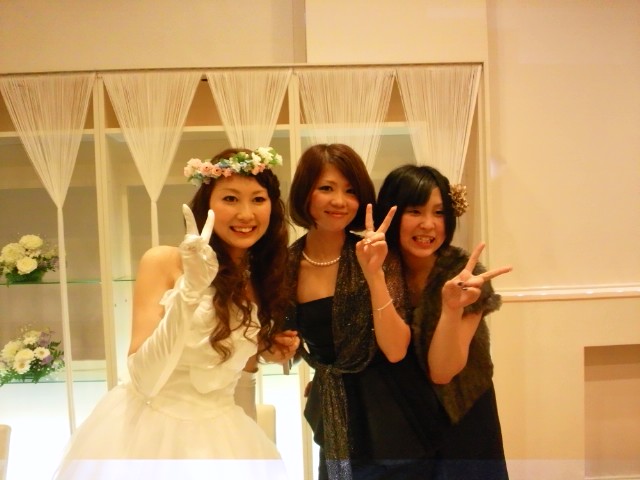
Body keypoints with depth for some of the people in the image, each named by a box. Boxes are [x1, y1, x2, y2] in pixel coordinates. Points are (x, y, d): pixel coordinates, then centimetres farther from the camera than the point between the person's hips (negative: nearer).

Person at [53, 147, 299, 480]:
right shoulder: (163, 261, -15)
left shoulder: (261, 281, 0)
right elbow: (143, 381, -21)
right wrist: (190, 289, -30)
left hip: (218, 434, 5)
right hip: (149, 430, -4)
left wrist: (263, 353, -5)